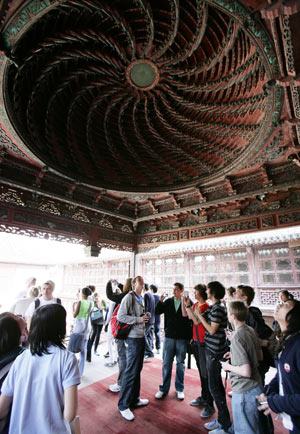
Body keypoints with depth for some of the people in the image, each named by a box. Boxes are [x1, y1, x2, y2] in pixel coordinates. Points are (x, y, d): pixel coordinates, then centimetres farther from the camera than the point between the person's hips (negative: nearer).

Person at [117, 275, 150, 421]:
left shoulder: (140, 298, 13)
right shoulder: (129, 297, -15)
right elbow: (120, 316, -20)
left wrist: (146, 316, 2)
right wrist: (138, 319, -21)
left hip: (141, 337, 9)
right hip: (133, 338, -9)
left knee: (137, 369, 18)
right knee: (131, 371, -1)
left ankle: (134, 399, 34)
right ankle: (123, 405, 16)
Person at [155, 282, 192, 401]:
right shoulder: (168, 301, 1)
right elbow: (157, 312, -1)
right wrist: (160, 301, -15)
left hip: (182, 338, -2)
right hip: (169, 336, 2)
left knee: (180, 364, 14)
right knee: (166, 363, 11)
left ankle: (179, 389, 33)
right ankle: (164, 388, 29)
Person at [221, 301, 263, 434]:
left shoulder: (237, 337, -27)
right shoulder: (251, 330, -2)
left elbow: (246, 372, -28)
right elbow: (260, 356, 12)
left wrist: (228, 367, -12)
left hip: (244, 392, -9)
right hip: (256, 387, 9)